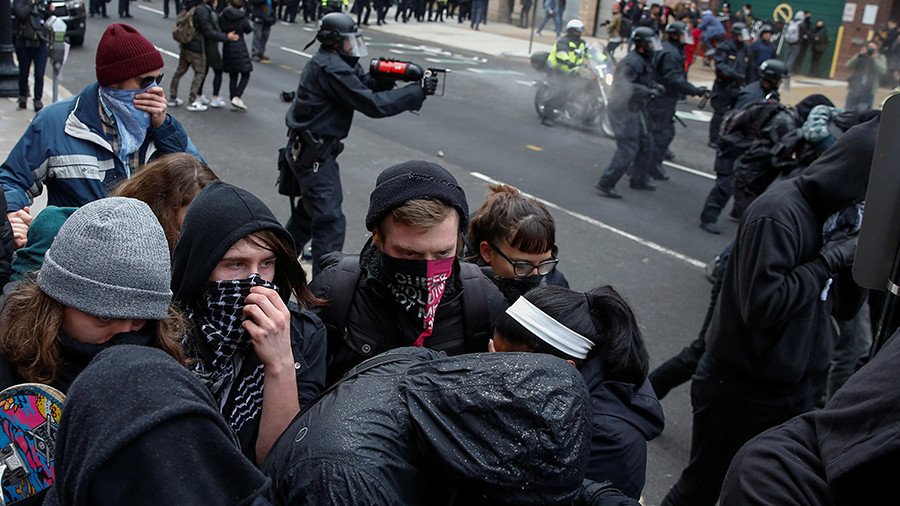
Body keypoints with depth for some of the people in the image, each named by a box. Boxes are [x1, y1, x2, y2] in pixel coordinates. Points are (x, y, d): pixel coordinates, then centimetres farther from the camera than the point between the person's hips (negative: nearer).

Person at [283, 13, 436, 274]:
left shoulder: (334, 62, 10)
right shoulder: (332, 68, -22)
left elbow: (365, 85, 9)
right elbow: (373, 104, -25)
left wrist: (386, 77, -13)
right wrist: (418, 91, -21)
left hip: (310, 148, 11)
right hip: (315, 153, -11)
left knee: (310, 206, 27)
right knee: (331, 222, -9)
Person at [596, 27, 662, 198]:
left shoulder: (643, 61, 13)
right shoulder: (632, 62, -19)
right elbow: (623, 85, -30)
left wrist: (654, 86, 5)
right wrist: (649, 91, -31)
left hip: (635, 110, 11)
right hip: (625, 109, -11)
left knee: (645, 144, 20)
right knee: (627, 149, -12)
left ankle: (639, 180, 33)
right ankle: (606, 184, -9)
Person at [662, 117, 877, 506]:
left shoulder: (833, 212, 4)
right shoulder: (779, 213, -22)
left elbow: (844, 308, 7)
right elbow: (760, 303, -29)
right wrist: (829, 261, -21)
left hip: (797, 392, 8)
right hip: (743, 394, -8)